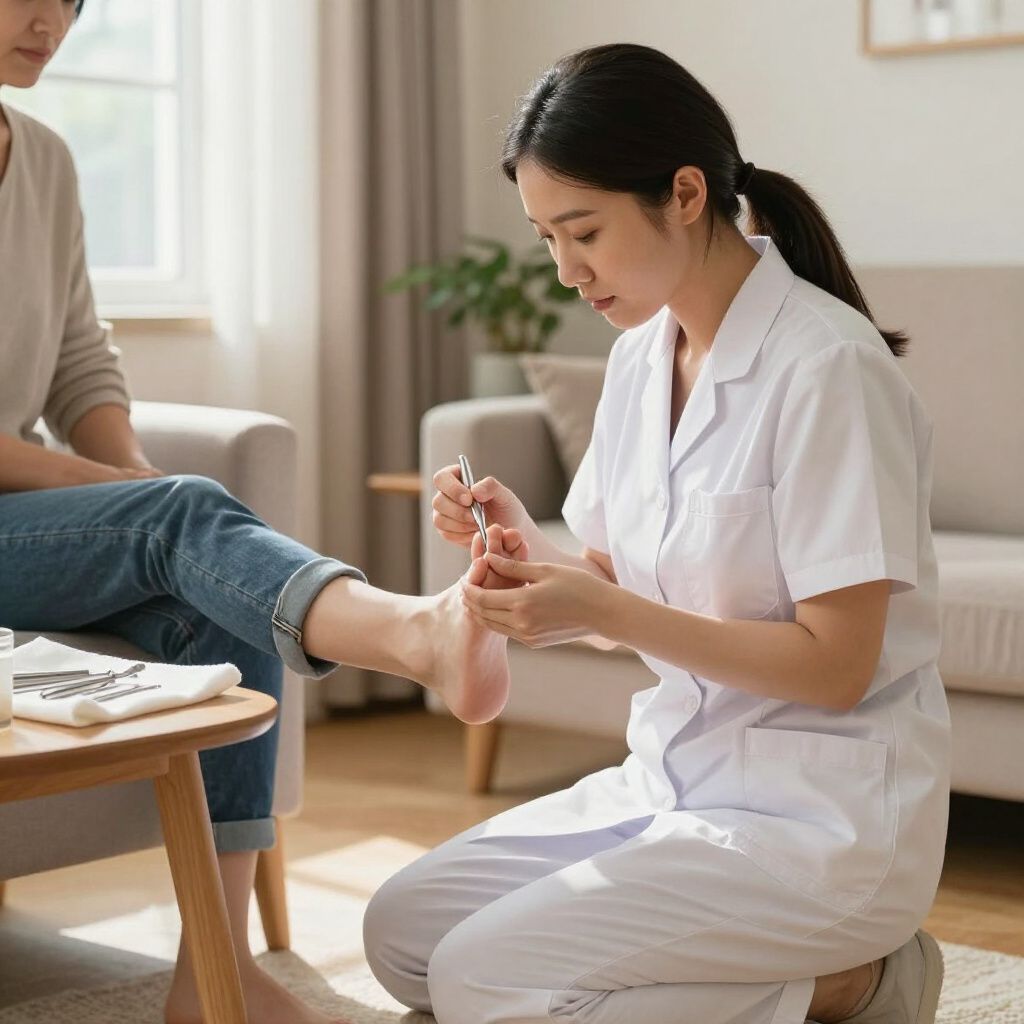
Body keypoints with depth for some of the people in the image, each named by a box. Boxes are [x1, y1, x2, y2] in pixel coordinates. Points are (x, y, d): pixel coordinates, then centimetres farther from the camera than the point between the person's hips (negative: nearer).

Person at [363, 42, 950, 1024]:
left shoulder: (827, 368, -19)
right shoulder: (641, 355, 6)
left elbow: (836, 666, -19)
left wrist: (608, 613, -24)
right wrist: (528, 545, -9)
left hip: (826, 807, -8)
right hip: (678, 774, 9)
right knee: (402, 929, 2)